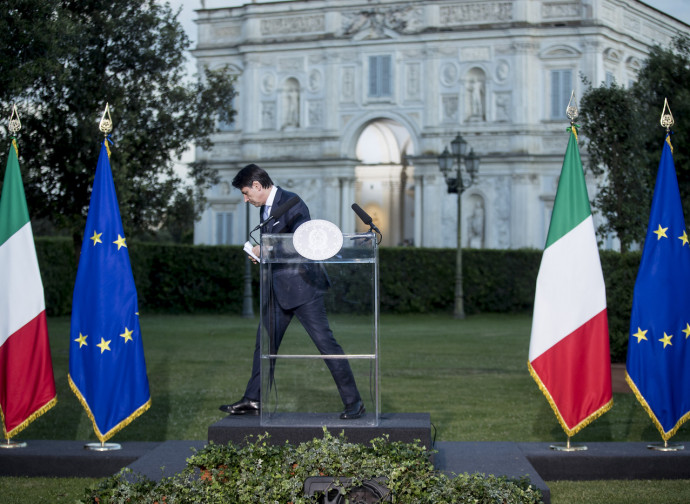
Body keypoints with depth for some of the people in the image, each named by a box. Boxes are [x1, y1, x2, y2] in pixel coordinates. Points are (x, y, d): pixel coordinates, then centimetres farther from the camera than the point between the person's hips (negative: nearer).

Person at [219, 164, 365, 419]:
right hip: (278, 290, 9)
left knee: (325, 342, -8)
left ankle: (353, 402, -4)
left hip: (302, 286, -9)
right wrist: (261, 254, 6)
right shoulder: (265, 209, 15)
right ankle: (253, 400, 20)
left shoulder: (291, 203, -13)